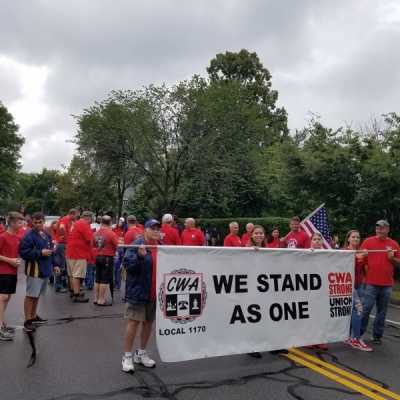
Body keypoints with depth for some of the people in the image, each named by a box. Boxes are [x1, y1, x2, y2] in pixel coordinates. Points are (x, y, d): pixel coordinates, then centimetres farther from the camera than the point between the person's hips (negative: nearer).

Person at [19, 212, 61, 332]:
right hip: (34, 271, -7)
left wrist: (55, 264, 11)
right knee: (31, 295, -1)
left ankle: (34, 316, 31)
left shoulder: (47, 235, 9)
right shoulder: (28, 236, -14)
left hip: (45, 269, 7)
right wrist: (40, 253, -21)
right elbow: (23, 253, -21)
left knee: (37, 295, 18)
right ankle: (27, 320, 9)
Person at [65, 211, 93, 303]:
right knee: (77, 275, -7)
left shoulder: (77, 223, 17)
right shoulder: (84, 225, -14)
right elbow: (90, 239, -20)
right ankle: (77, 296, -4)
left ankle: (73, 291, 30)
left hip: (71, 252, 10)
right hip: (78, 253, -10)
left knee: (72, 274, 18)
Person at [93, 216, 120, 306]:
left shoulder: (96, 233, 4)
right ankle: (101, 300, 4)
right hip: (107, 258, -7)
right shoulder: (111, 234, -15)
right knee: (104, 280, 0)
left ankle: (96, 298, 21)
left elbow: (93, 245, 15)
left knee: (97, 279, 14)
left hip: (98, 257, 7)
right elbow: (118, 246, -14)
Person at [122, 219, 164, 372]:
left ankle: (141, 353, 30)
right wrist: (139, 256, -32)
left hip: (155, 292, 6)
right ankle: (127, 356, 15)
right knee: (134, 322, 0)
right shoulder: (136, 245, -11)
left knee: (149, 322, 15)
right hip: (138, 290, -6)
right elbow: (127, 264, -17)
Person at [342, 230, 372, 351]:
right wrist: (356, 257, -34)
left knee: (352, 310, 10)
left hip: (359, 284, 7)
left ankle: (347, 337, 20)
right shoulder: (345, 251, -9)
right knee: (358, 309, -14)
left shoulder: (361, 251, 10)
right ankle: (357, 340, -8)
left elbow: (363, 267, 18)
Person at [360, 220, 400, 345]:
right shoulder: (368, 241, 0)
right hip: (371, 283, -3)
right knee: (365, 308, -1)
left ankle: (377, 334, 22)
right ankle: (358, 332, 11)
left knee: (382, 311, 10)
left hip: (387, 284, 3)